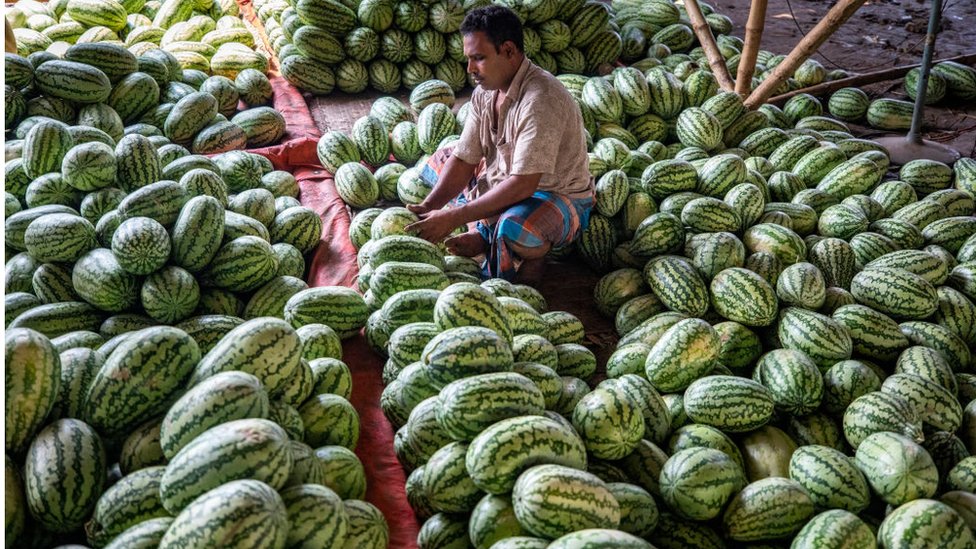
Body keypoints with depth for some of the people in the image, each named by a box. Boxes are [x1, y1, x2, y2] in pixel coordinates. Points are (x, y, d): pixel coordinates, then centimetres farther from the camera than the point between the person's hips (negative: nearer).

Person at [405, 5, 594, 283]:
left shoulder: (540, 100, -30)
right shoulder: (485, 92, -3)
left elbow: (522, 185, -34)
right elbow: (464, 159, -2)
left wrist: (453, 218, -33)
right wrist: (427, 207, -17)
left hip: (558, 198, -9)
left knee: (515, 227, -41)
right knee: (440, 159, 10)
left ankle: (531, 256, -6)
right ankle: (484, 233, -4)